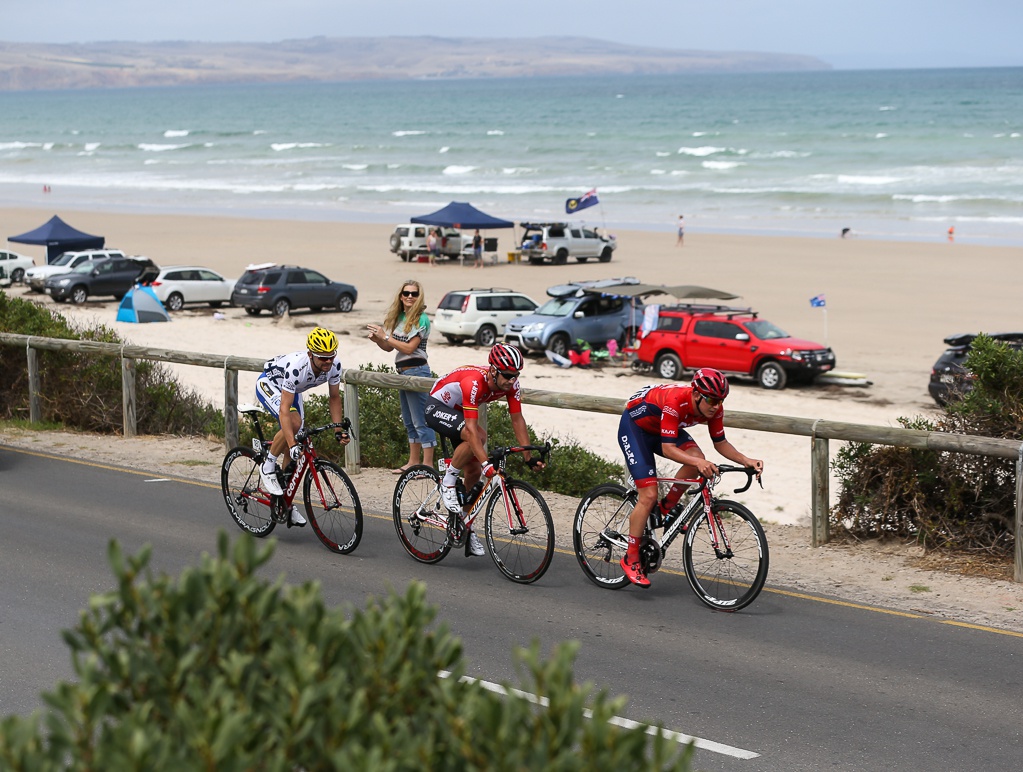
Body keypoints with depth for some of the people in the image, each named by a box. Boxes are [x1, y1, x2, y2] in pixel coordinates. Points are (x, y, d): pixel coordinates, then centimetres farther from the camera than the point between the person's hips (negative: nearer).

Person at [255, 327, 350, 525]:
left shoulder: (334, 365, -26)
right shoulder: (296, 367, -42)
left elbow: (334, 398, -9)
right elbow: (284, 410, -43)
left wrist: (339, 431, -16)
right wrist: (292, 445, -50)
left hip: (292, 389, 6)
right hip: (269, 383, -6)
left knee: (297, 445, 2)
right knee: (293, 423, -32)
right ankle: (268, 468, -11)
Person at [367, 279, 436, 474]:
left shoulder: (421, 319, -12)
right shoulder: (397, 317, 12)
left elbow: (409, 348, -18)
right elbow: (389, 347, 13)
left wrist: (385, 336, -17)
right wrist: (377, 339, -7)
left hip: (416, 370, -9)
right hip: (402, 372, 9)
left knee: (421, 421, -7)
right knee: (409, 421, 15)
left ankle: (428, 464, -5)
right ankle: (414, 461, 23)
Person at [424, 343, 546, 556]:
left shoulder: (510, 383, -19)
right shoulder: (473, 382, -39)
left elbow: (517, 420, -12)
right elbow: (472, 428, -43)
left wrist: (529, 458, -17)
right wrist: (486, 463, -50)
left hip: (459, 411, 7)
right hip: (437, 407, -7)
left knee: (474, 471, 1)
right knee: (477, 437, -34)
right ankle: (448, 483, -15)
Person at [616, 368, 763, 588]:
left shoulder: (713, 408, -19)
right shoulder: (675, 402, -38)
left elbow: (720, 443, -6)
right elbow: (667, 448, -40)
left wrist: (746, 460, -22)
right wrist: (698, 463, -53)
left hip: (660, 428, 6)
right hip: (634, 426, -6)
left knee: (697, 458, -23)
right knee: (649, 496, -15)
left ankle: (667, 508, 0)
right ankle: (631, 560, -3)